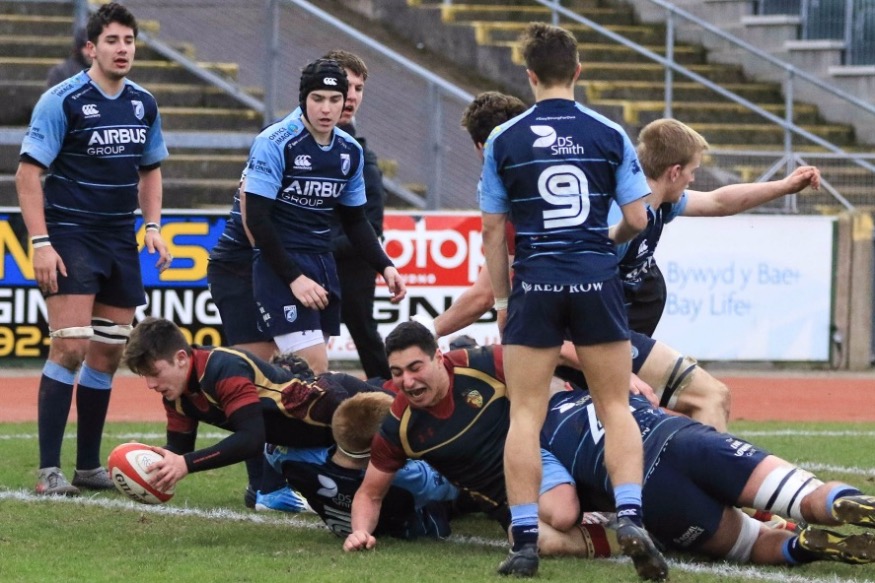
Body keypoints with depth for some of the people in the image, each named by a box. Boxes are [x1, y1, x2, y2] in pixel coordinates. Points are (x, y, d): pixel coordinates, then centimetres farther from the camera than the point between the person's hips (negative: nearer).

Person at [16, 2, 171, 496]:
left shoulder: (144, 105, 7)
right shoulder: (63, 101, -11)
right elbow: (28, 173, -11)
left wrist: (153, 225, 6)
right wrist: (40, 242, -17)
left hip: (121, 242, 6)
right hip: (70, 237, -6)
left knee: (109, 354, 8)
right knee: (71, 347, -14)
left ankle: (89, 465, 18)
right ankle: (49, 470, -10)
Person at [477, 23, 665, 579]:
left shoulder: (503, 141, 2)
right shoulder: (609, 135, 1)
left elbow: (494, 231, 4)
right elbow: (637, 219, 1)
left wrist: (503, 301, 13)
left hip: (534, 284, 0)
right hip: (597, 281, 0)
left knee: (525, 416, 4)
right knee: (617, 408, 9)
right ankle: (631, 518, -9)